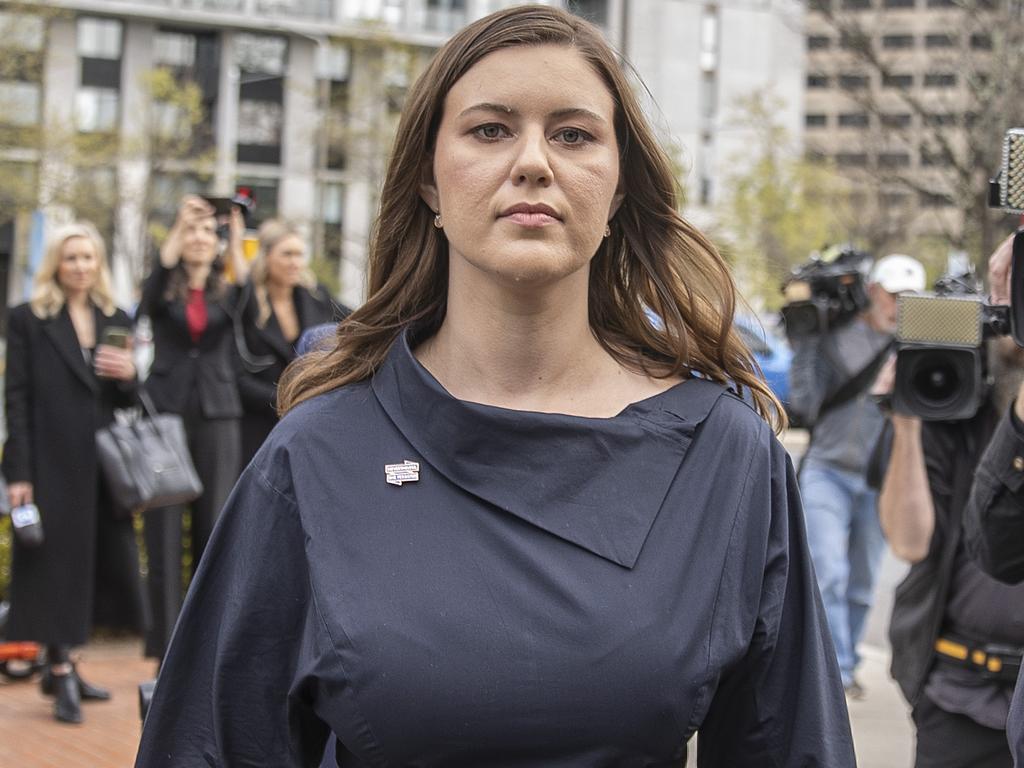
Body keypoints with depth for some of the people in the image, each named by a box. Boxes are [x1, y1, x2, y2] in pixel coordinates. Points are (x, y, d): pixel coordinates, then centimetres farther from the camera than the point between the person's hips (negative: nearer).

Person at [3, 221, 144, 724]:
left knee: (99, 563, 8)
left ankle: (61, 666, 23)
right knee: (56, 563, -2)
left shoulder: (115, 321, 13)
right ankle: (61, 677, 6)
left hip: (103, 464, 5)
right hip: (52, 465, -5)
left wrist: (128, 376, -8)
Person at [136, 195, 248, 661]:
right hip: (165, 412, -1)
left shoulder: (227, 294, 10)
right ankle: (167, 647, 0)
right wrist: (180, 223, -18)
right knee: (164, 529, -4)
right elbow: (150, 294, -17)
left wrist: (236, 243, -14)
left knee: (214, 527, 2)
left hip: (216, 416, 1)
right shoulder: (163, 292, 7)